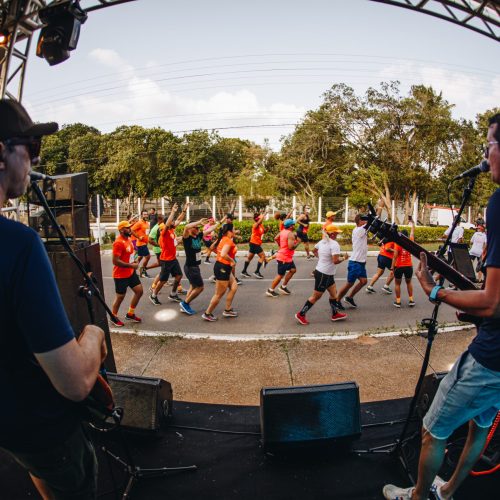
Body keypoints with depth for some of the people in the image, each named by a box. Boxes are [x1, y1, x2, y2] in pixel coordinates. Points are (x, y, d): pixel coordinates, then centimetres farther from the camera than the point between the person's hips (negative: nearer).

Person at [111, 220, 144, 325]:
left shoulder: (128, 239, 6)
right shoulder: (118, 243, -23)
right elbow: (115, 261, -26)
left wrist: (134, 262, 4)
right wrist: (131, 265, -21)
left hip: (131, 272, 9)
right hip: (121, 275, -9)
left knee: (139, 291, 12)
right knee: (120, 297, 6)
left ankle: (130, 314, 28)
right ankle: (113, 317, 29)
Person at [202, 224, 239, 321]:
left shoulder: (223, 239, 10)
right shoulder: (228, 241, -19)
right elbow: (223, 254, -34)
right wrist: (232, 261, -19)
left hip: (224, 268, 10)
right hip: (222, 268, -10)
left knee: (234, 287, 16)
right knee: (219, 294, 2)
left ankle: (228, 310, 23)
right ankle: (207, 314, 15)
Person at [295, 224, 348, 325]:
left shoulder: (322, 241, 5)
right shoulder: (334, 244, -21)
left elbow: (314, 250, 22)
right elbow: (335, 261, -29)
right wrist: (344, 258, -12)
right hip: (324, 275, -9)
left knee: (333, 293, 18)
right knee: (316, 296, 2)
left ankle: (335, 314, 28)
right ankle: (301, 314, 9)